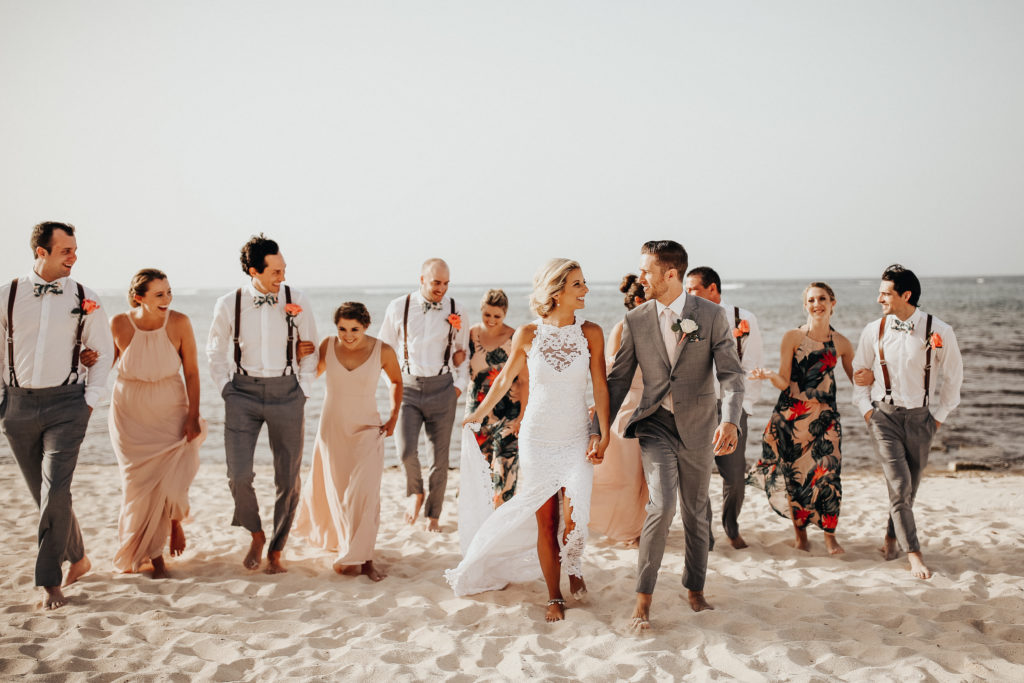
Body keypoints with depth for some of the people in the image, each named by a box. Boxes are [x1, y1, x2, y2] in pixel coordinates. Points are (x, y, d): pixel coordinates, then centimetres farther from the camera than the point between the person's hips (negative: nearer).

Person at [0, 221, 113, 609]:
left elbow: (103, 352, 7)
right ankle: (77, 558, 30)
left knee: (56, 492, -12)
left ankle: (50, 582, 1)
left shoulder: (85, 300, 1)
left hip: (65, 404, -2)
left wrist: (91, 400, 1)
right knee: (43, 494, 9)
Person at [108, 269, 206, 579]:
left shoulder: (179, 323, -13)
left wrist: (193, 416, -9)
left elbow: (191, 371, -6)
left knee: (172, 481, -14)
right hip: (130, 415, 1)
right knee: (139, 484, 4)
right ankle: (153, 555, 22)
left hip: (171, 412, -1)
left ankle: (175, 521, 22)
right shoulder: (119, 324, -12)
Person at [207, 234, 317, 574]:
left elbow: (309, 349, 7)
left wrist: (302, 390, 3)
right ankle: (256, 534, 19)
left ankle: (276, 551, 22)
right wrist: (226, 390, 5)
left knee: (288, 478, 4)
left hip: (286, 393, 1)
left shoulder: (296, 301, -2)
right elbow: (216, 351, 12)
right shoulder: (228, 304, -2)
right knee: (239, 475, -10)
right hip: (244, 392, 0)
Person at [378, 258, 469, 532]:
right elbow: (385, 348, 12)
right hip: (407, 386, -1)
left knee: (440, 456, 4)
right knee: (405, 449, -16)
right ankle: (415, 493, 15)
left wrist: (460, 384, 0)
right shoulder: (398, 308, 1)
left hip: (441, 387, 1)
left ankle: (433, 514, 22)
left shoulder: (456, 310, 2)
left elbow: (462, 352, 12)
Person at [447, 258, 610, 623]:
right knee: (545, 522, 4)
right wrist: (477, 414, 21)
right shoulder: (528, 334, -4)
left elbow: (600, 387, -1)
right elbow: (504, 379, 11)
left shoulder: (591, 333, -3)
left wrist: (604, 434, -10)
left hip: (576, 440, 0)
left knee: (573, 517, -11)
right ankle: (555, 597, 23)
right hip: (537, 439, 0)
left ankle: (573, 566, 23)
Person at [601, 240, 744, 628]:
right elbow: (618, 380, 5)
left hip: (698, 427, 1)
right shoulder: (635, 321, -1)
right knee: (662, 506, -16)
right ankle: (643, 596, -3)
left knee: (696, 511, 12)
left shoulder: (711, 316, -6)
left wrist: (730, 420, -27)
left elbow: (731, 373, -10)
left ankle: (695, 588, 32)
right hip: (655, 424, -1)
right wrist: (599, 429, 2)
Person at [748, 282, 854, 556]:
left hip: (825, 415, 1)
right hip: (792, 414, -1)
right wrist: (769, 375, -25)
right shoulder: (792, 337, -1)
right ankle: (800, 533, 19)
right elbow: (784, 381, -5)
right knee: (794, 473, 2)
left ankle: (829, 534, 6)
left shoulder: (841, 343, 7)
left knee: (827, 472, -9)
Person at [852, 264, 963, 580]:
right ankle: (913, 553, -3)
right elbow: (859, 373, 11)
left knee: (910, 486, 9)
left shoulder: (939, 332, -8)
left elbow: (952, 376, 5)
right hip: (884, 415, 0)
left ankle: (892, 537, 32)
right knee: (899, 485, -10)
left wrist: (939, 415, 4)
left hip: (920, 417, 1)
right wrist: (866, 408, 2)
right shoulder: (874, 331, -3)